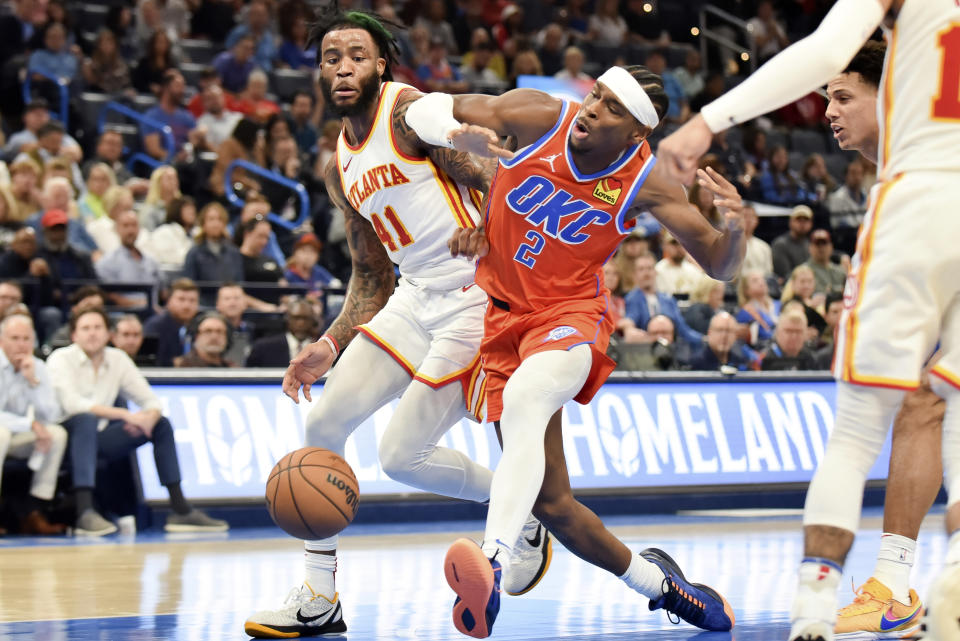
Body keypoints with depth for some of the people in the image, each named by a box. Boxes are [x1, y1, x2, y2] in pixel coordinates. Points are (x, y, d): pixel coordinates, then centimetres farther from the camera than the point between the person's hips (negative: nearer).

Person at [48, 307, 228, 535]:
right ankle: (85, 512, -49)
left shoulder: (118, 359, 6)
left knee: (162, 425, -3)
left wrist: (148, 418, -20)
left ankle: (180, 510, -5)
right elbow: (72, 404, -26)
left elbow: (150, 401, 7)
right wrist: (125, 415, -29)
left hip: (98, 440, 6)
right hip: (69, 435, -6)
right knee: (86, 420, -38)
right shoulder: (61, 359, -10)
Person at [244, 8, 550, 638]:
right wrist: (331, 345, 10)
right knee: (323, 423, -1)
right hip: (414, 296, 8)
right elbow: (371, 277, 22)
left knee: (401, 455, -9)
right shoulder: (341, 168, 16)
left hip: (472, 294, -8)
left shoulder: (409, 110, -8)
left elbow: (498, 181, -14)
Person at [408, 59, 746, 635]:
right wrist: (459, 134, -28)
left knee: (526, 394, -40)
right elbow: (426, 109, -4)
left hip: (568, 313, -3)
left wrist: (735, 227, -33)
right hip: (501, 314, 3)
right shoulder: (540, 118, -11)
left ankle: (494, 562, -56)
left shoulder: (645, 183, -12)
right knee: (551, 502, 0)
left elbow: (720, 267, -10)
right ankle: (653, 579, 26)